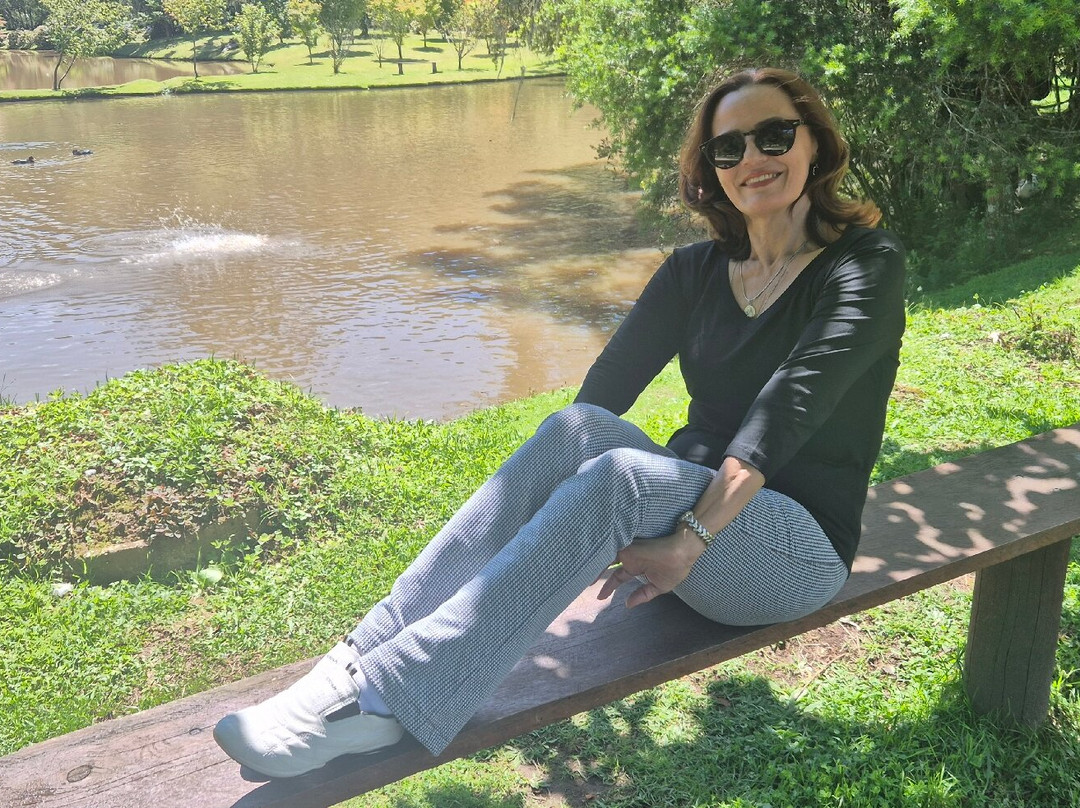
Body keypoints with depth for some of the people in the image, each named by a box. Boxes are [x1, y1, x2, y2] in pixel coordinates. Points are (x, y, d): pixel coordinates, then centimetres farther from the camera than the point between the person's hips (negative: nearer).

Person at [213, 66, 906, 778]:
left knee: (624, 474, -35)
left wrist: (690, 540, -31)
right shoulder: (695, 271, 10)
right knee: (579, 427, -29)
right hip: (688, 500, 4)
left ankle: (384, 700, -38)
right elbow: (606, 388, -1)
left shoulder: (867, 265, -6)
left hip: (800, 548, -4)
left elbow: (787, 408, -21)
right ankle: (364, 657, -34)